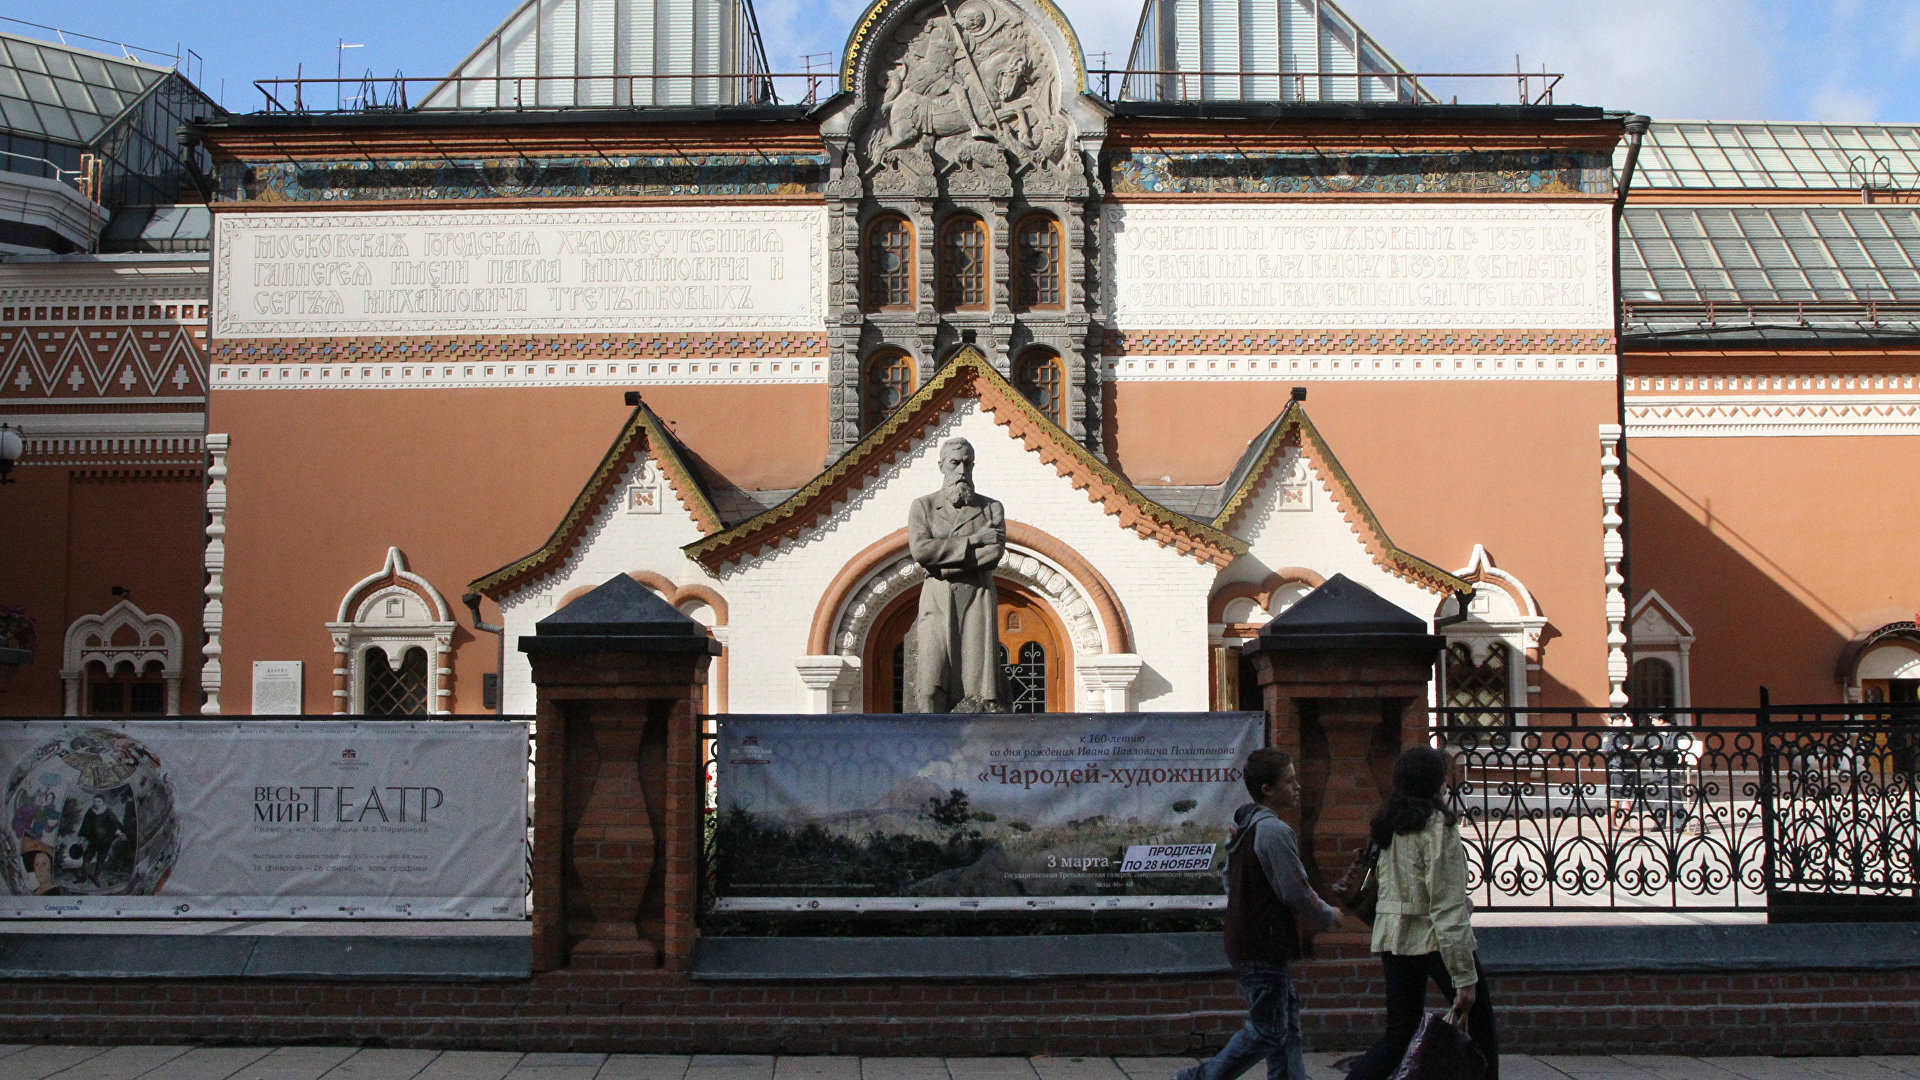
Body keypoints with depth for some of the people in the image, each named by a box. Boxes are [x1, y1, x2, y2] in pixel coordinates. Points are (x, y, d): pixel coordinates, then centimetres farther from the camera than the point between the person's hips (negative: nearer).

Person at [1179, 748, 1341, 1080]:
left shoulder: (1241, 827, 12)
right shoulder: (1274, 831, -19)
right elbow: (1297, 891, -19)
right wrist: (1328, 916, 1)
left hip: (1242, 944, 10)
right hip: (1264, 949, -10)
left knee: (1287, 1024, 13)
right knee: (1267, 1030, -1)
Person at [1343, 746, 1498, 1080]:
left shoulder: (1389, 826, 10)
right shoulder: (1438, 824, -12)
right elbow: (1448, 906, -17)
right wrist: (1464, 976, -17)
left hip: (1394, 937, 7)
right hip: (1434, 939, -7)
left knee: (1397, 1035, 12)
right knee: (1481, 1030, 6)